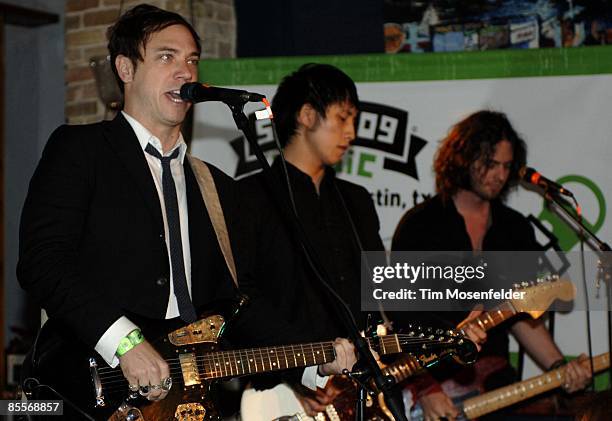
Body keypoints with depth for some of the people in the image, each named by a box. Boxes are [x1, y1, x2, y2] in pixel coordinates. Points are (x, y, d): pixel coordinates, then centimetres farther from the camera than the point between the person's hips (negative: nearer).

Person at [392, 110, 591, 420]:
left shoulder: (516, 229, 12)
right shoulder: (420, 224, -4)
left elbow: (523, 315, 13)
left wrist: (559, 368, -3)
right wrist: (424, 389, -18)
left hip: (495, 383, 5)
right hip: (431, 381, -4)